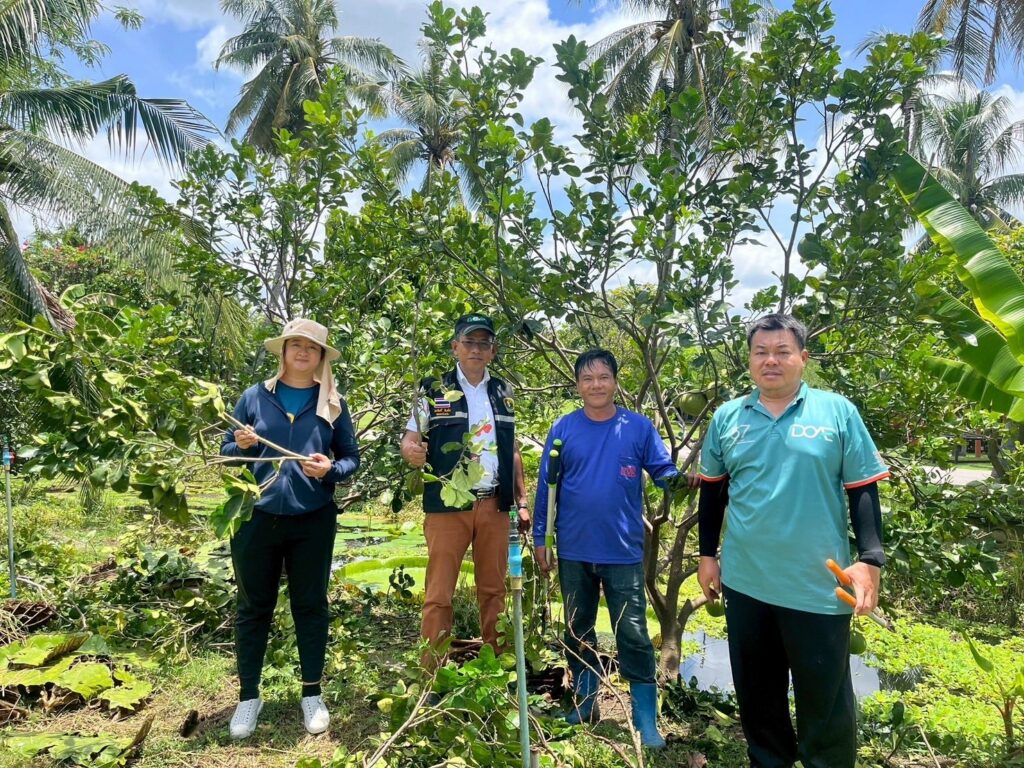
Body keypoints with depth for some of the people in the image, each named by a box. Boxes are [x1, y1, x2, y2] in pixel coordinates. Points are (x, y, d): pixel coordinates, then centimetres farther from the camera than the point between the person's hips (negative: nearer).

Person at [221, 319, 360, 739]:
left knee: (310, 605, 10)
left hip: (313, 521, 0)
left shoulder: (333, 404, 3)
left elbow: (352, 457, 4)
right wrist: (242, 445, -16)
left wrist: (330, 469, -17)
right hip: (256, 518, 0)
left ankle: (312, 694, 26)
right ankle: (248, 695, 27)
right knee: (253, 606, 10)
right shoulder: (254, 397, 3)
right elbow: (226, 453, 6)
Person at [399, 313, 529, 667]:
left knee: (494, 589, 11)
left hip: (495, 505, 4)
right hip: (447, 506, -3)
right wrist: (412, 451, -25)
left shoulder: (503, 392, 12)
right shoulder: (433, 390, 1)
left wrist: (522, 500, 11)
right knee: (439, 593, 1)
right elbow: (409, 441, -1)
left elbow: (513, 450, 15)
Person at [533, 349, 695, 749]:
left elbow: (663, 471, -1)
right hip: (573, 552, 2)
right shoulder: (563, 429, -2)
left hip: (624, 553, -2)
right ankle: (585, 705, 35)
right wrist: (540, 537, 2)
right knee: (578, 631, 16)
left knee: (633, 635, 3)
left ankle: (646, 723, 16)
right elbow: (546, 486, 2)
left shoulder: (639, 427, -4)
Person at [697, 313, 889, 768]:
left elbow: (863, 490, -1)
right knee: (756, 693, 18)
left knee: (825, 698, 11)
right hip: (744, 582, 3)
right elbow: (712, 491, 11)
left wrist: (870, 559, -10)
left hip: (819, 585, -3)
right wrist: (707, 554, 11)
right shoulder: (727, 418, 3)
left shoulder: (838, 412, -3)